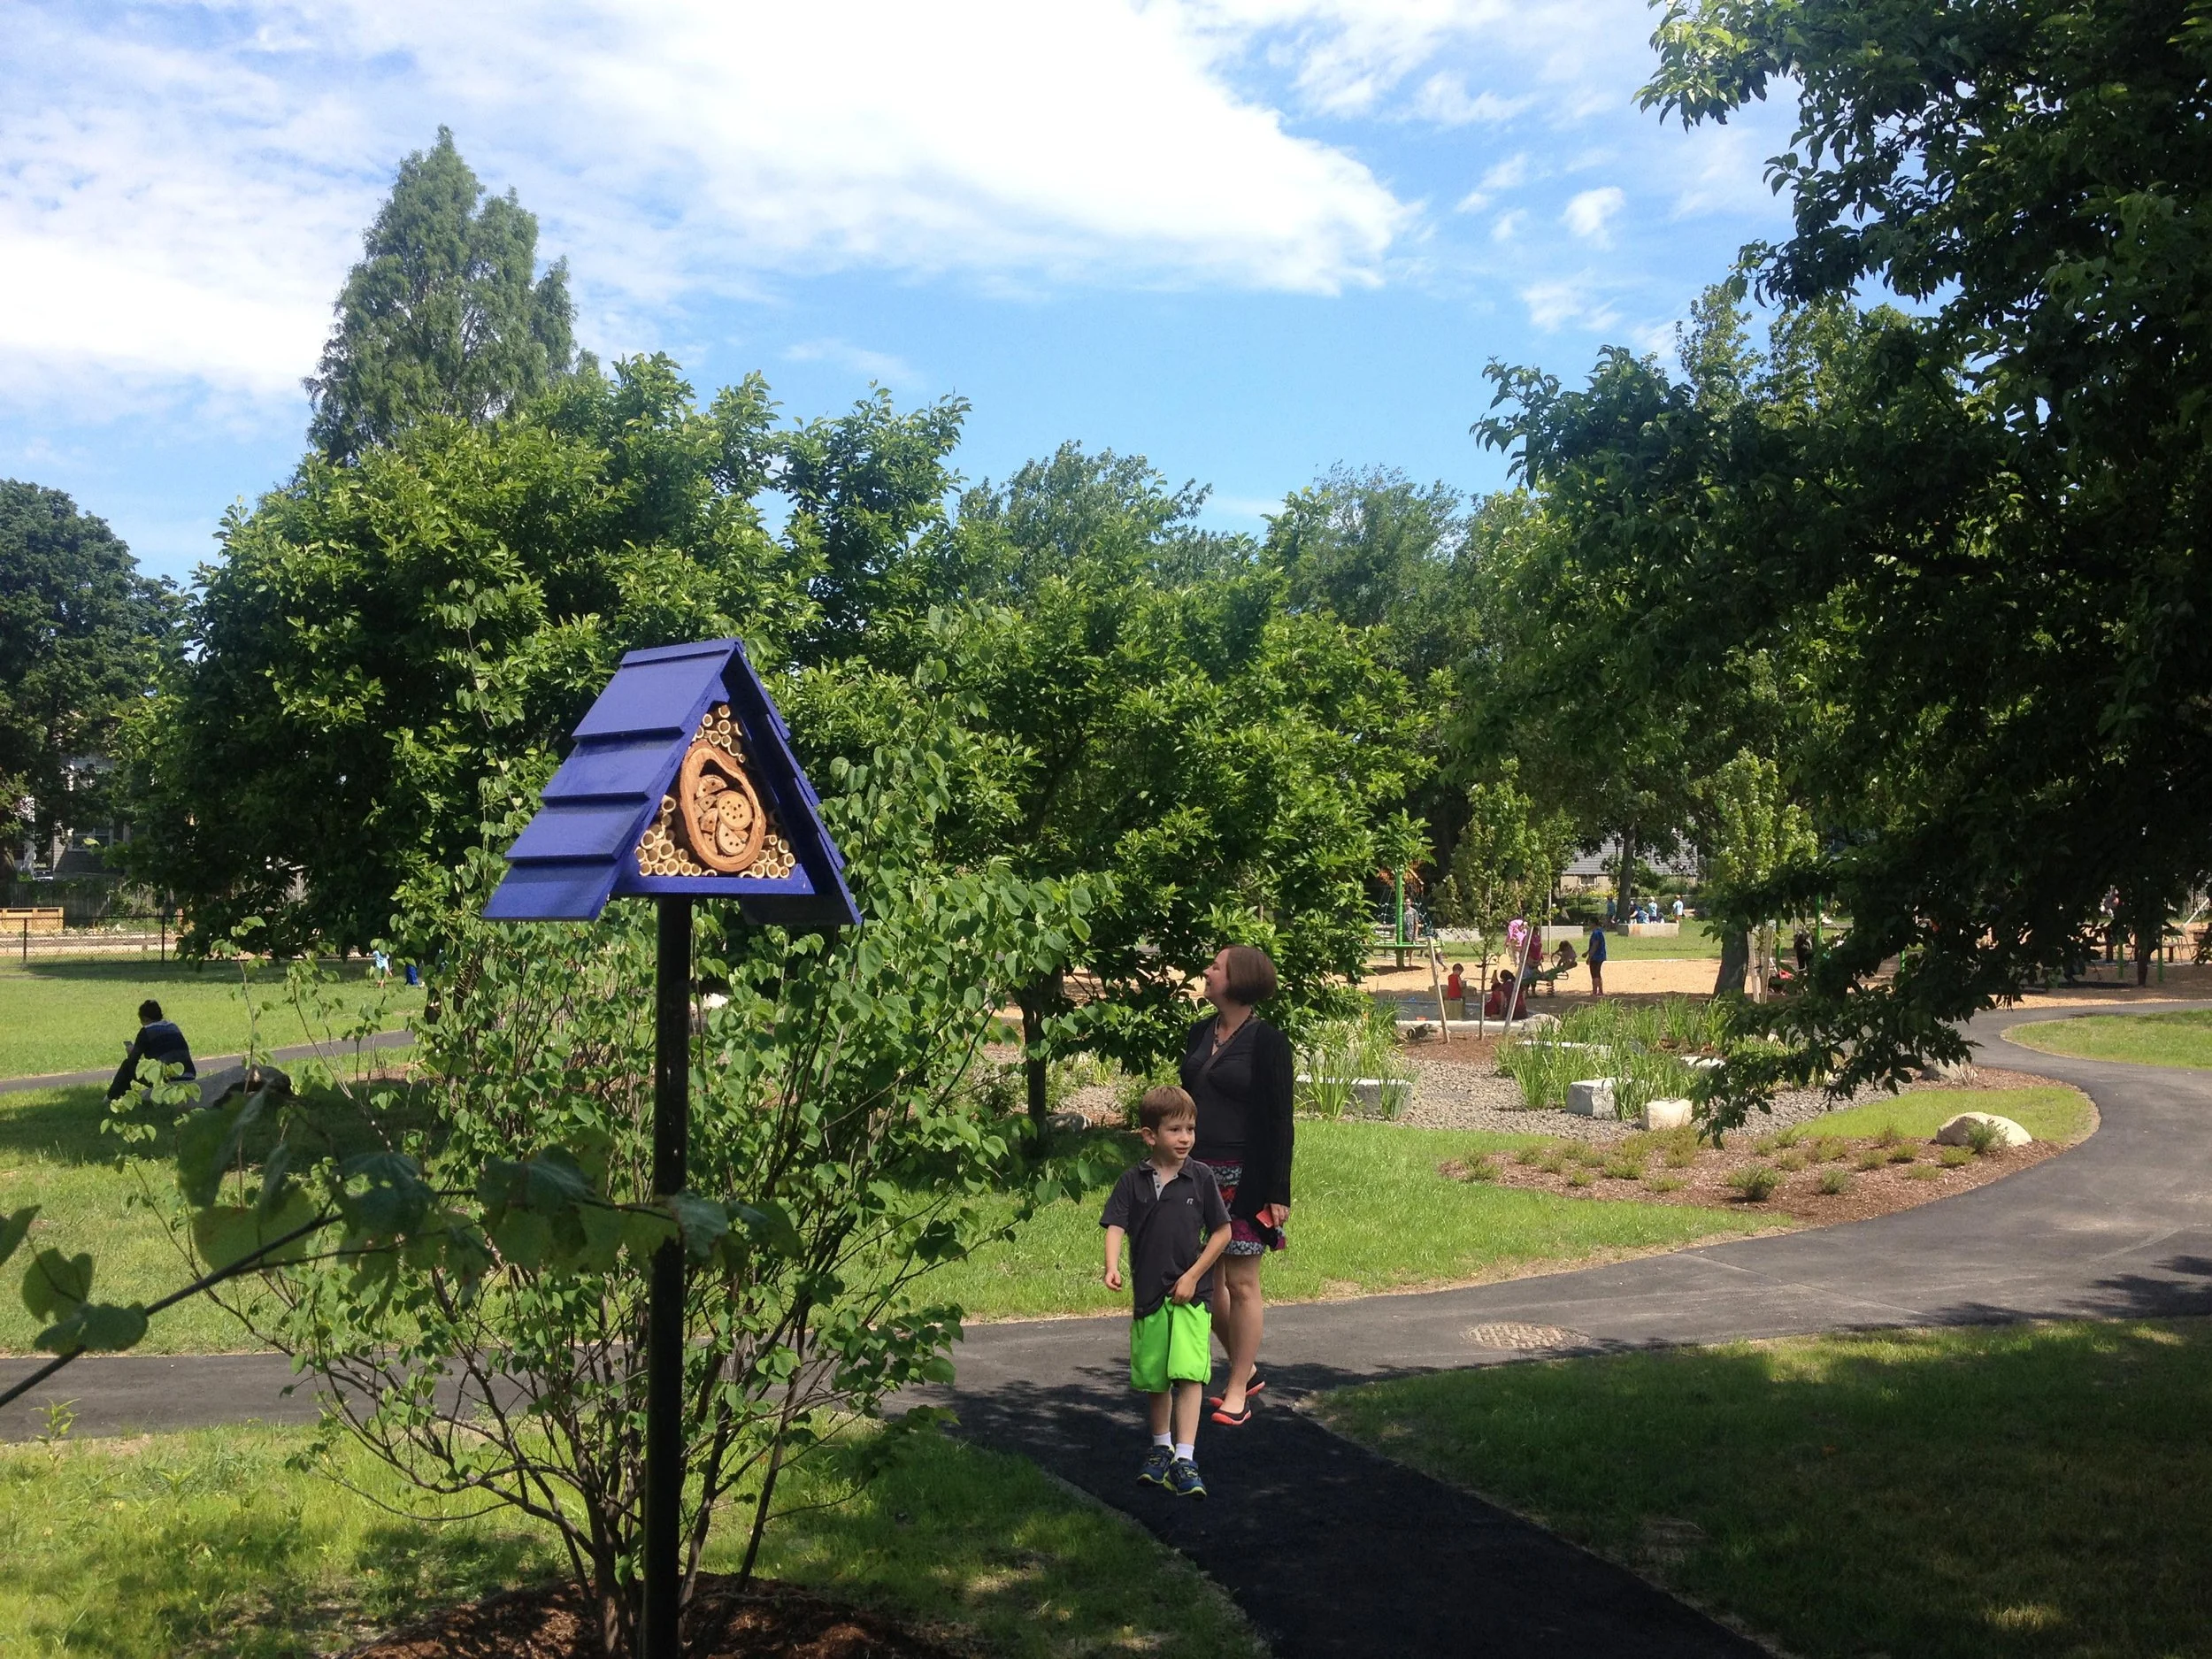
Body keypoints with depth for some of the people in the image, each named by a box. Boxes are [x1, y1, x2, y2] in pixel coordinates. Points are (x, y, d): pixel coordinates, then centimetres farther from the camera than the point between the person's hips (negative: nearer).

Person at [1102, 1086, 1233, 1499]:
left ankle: (1184, 1459, -10)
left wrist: (1193, 1276, -6)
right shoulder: (1133, 1182, -1)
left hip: (1191, 1294, -2)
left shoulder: (1200, 1177, -4)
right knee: (1156, 1377, 15)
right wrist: (1112, 1266, -26)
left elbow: (1222, 1231, 0)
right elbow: (1116, 1226, -6)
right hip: (1149, 1294, 2)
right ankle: (1161, 1448, 34)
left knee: (1189, 1375, -12)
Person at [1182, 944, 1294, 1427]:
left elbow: (1279, 1121, -9)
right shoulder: (1200, 1034, 9)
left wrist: (1278, 1192, -12)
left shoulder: (1267, 1042, -9)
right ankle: (1247, 1370, 29)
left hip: (1243, 1178, -7)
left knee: (1241, 1283, 2)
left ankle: (1237, 1390, 13)